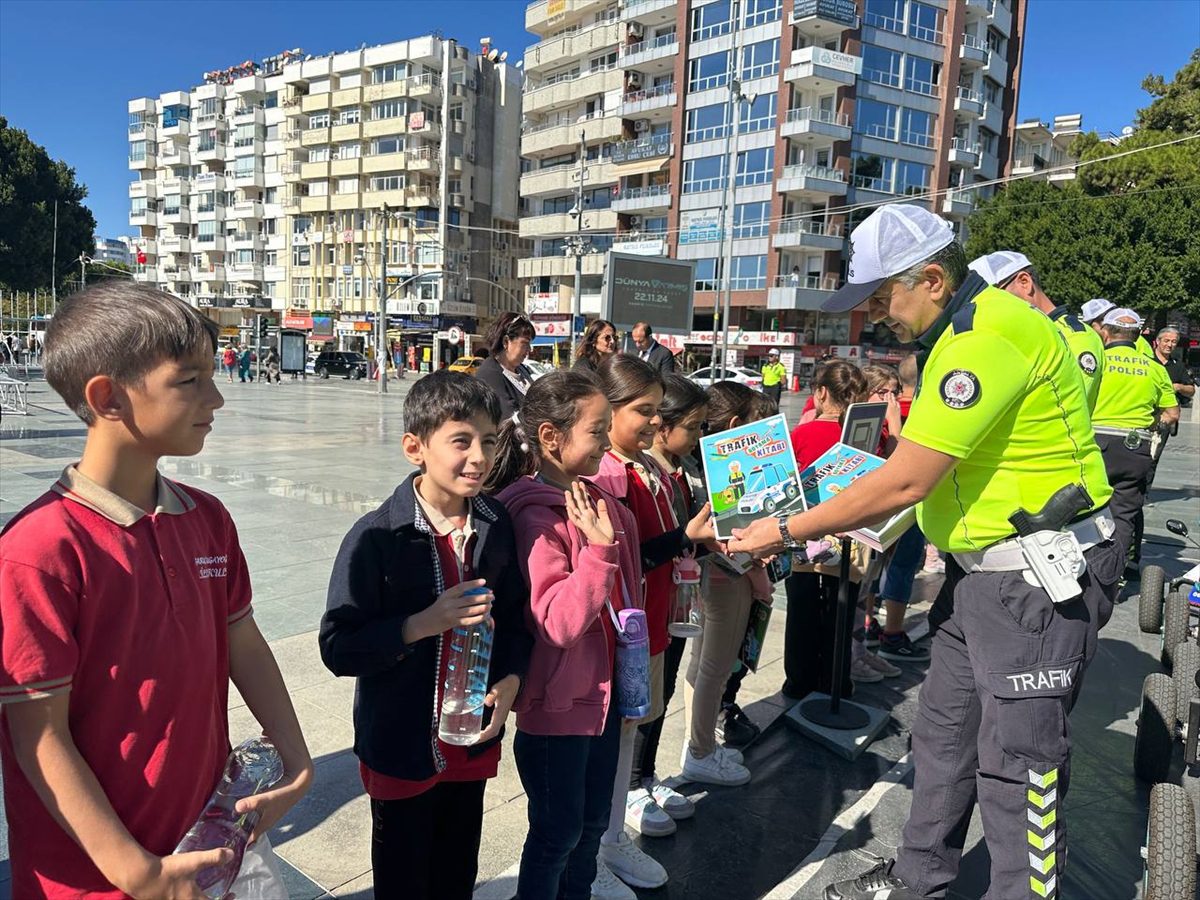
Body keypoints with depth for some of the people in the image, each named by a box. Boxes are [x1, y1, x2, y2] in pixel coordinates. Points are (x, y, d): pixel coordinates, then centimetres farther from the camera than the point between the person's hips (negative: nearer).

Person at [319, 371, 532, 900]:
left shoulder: (496, 526, -5)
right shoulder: (377, 537, -19)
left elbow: (515, 618, 5)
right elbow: (338, 648, -18)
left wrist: (510, 682, -11)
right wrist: (424, 624, -29)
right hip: (401, 751, -4)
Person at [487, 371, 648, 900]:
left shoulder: (598, 502, 3)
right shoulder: (535, 517, -23)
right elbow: (556, 624, -27)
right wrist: (598, 549, -34)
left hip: (602, 690, 8)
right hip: (557, 702, -8)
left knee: (593, 818, 23)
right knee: (558, 830, 11)